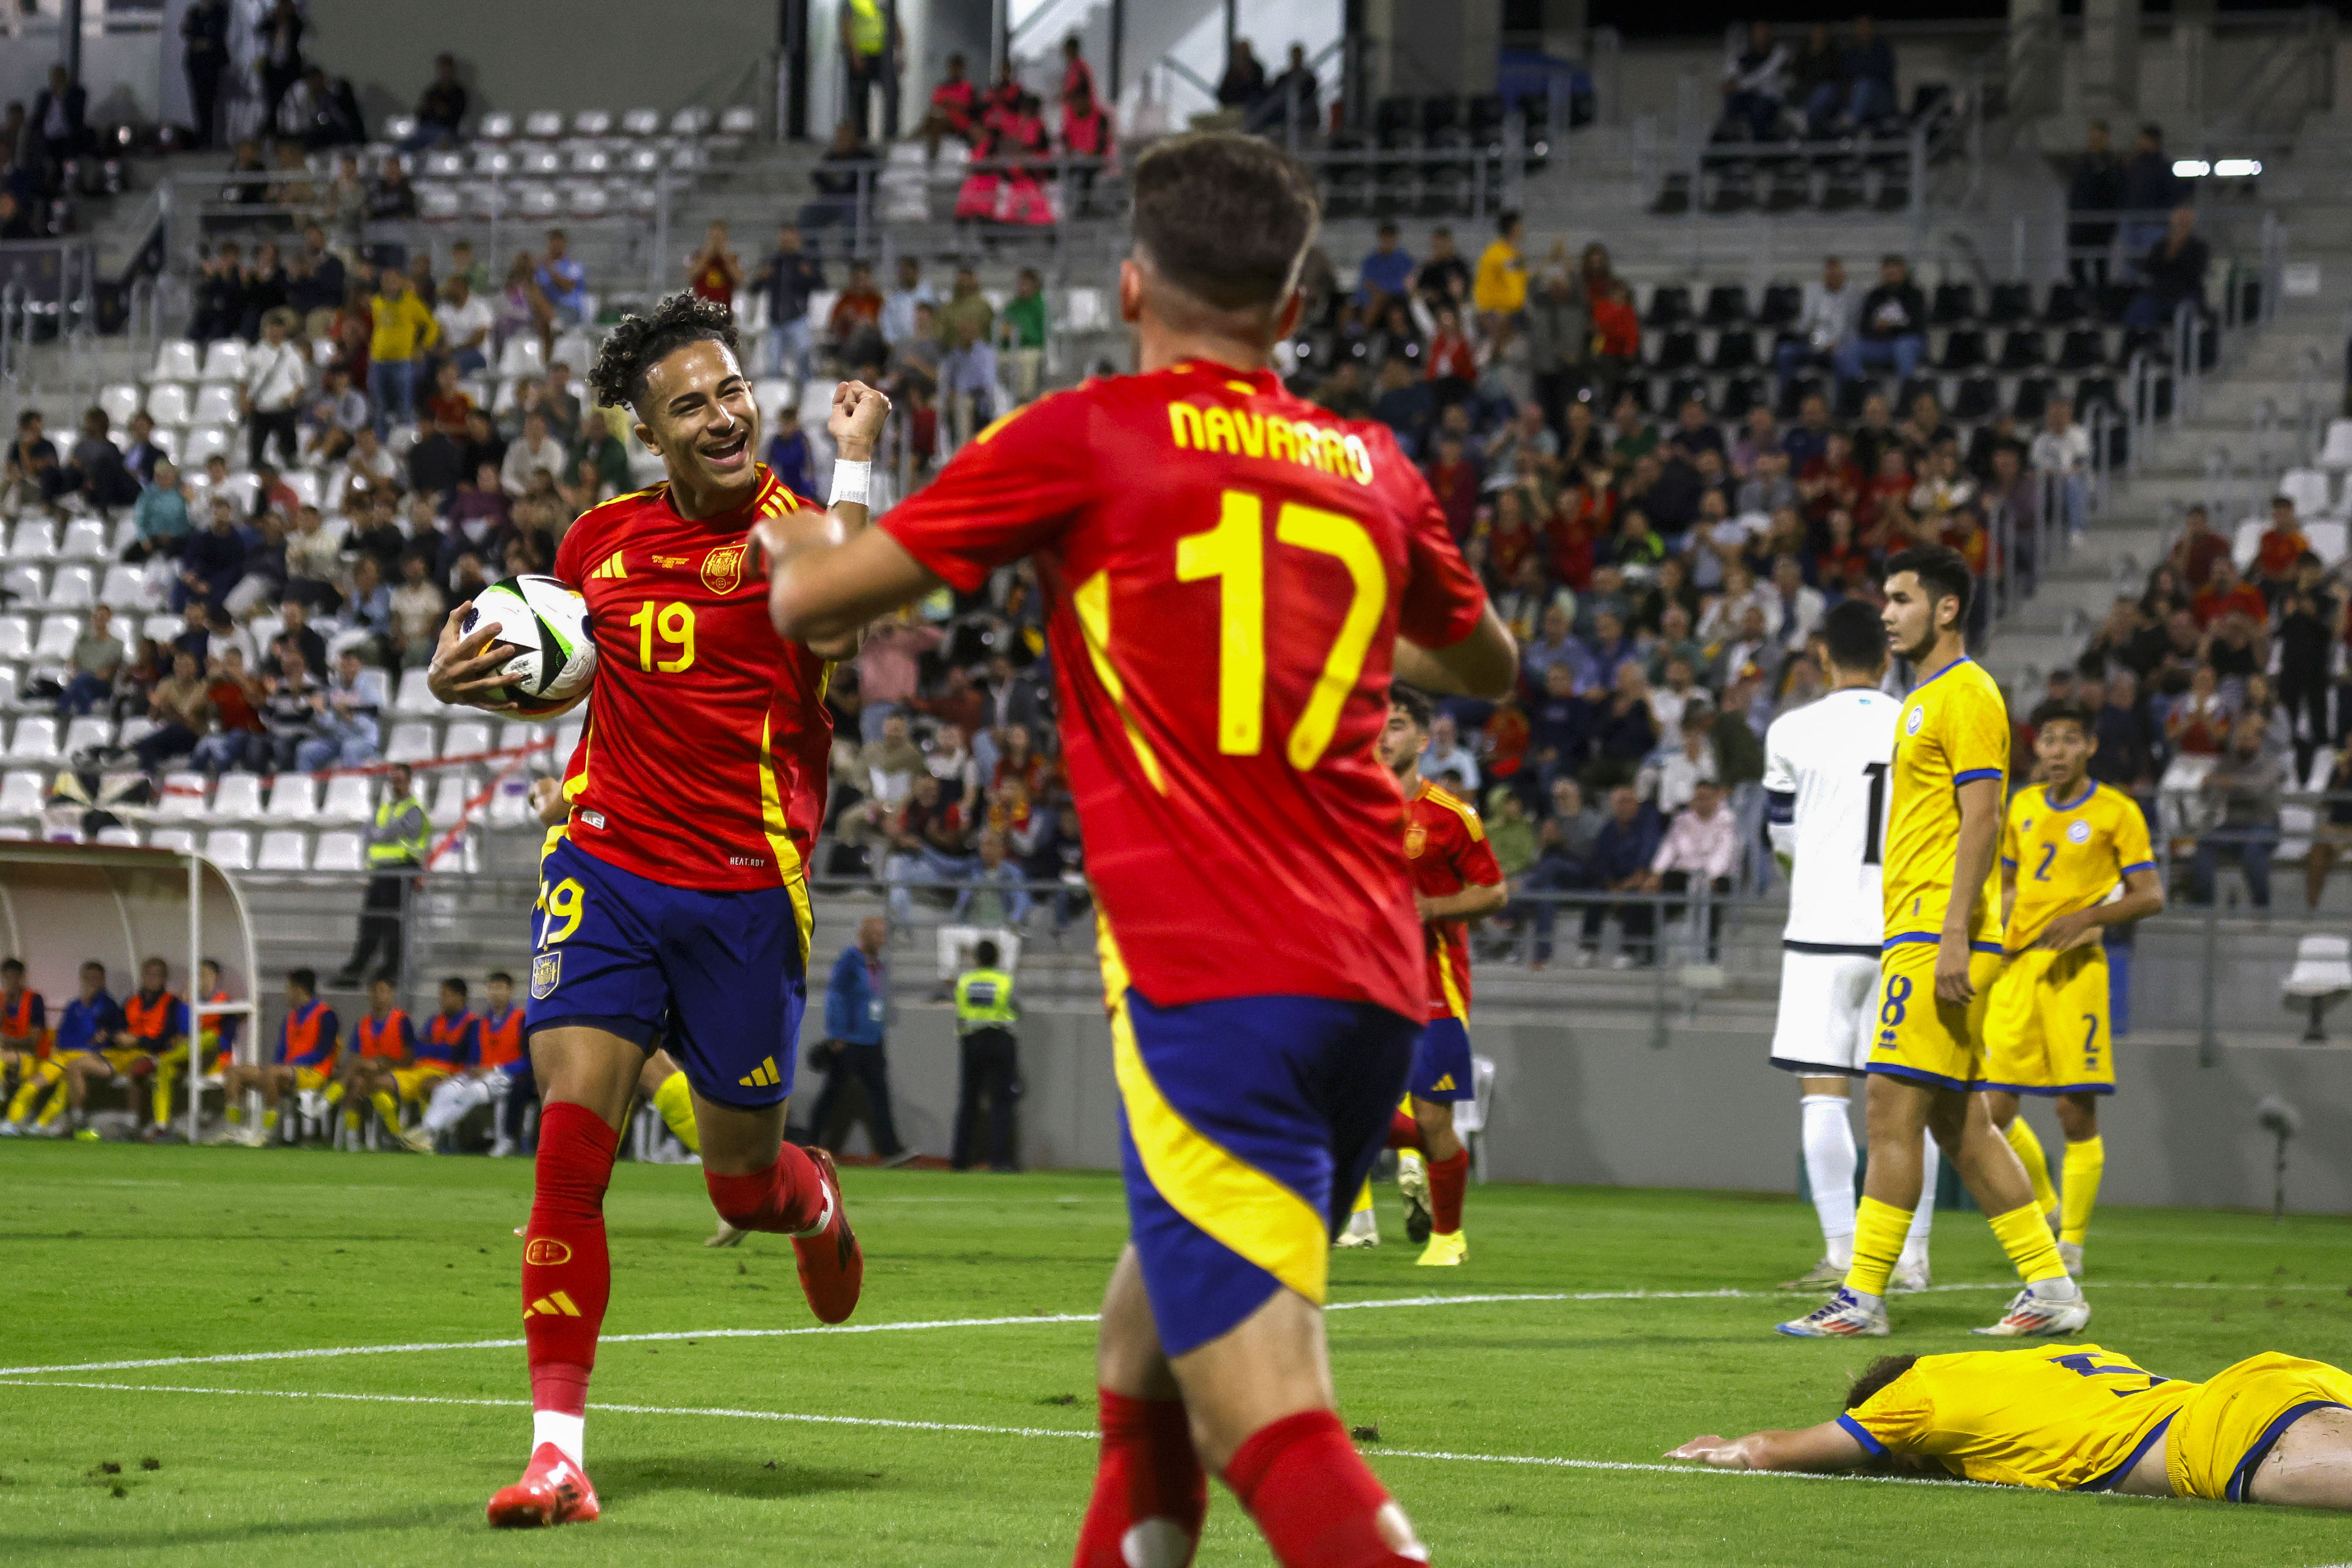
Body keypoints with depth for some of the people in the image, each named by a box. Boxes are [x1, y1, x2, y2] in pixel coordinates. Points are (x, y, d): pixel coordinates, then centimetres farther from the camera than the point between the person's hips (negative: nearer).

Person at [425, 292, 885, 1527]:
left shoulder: (793, 529, -6)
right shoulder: (604, 541, 7)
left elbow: (837, 626, -29)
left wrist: (853, 464, -29)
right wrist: (465, 676, 5)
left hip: (745, 895, -2)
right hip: (606, 870, 2)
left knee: (743, 1189, 10)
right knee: (570, 1138, -14)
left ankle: (813, 1198, 50)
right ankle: (556, 1452, -10)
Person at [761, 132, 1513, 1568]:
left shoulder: (1087, 438, 0)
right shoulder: (1373, 467, 15)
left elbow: (810, 603, 6)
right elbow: (1487, 664, 34)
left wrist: (791, 542, 29)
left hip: (1211, 986, -6)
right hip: (1375, 982, 7)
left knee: (1271, 1431, -14)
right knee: (1151, 1338, 26)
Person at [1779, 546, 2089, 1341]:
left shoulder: (1966, 695, -9)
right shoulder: (1925, 699, 21)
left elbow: (1981, 820, -17)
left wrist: (1953, 935, -23)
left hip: (1937, 939, -10)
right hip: (1918, 938, 10)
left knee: (1893, 1110, -10)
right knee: (1958, 1122, 9)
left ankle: (1863, 1297, -8)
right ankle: (2051, 1285, 11)